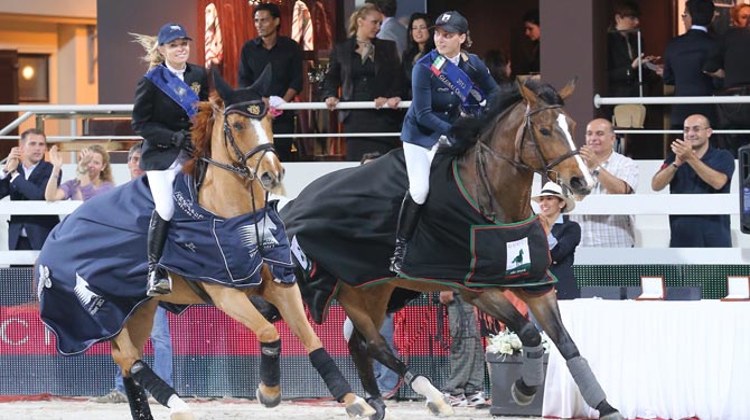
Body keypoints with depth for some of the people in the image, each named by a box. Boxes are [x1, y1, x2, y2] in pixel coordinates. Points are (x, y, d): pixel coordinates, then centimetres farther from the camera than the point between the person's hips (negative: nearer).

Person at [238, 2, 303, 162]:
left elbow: (296, 81, 2)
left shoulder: (291, 47, 5)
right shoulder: (249, 48, 9)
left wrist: (283, 101, -14)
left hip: (283, 113, -1)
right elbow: (244, 81, 5)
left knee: (282, 157, -5)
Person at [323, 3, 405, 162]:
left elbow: (397, 78, 7)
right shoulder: (341, 49, 11)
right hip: (354, 117, 1)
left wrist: (392, 97, -10)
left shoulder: (388, 47, 10)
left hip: (382, 116, -1)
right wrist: (330, 95, -1)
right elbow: (332, 77, 18)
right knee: (356, 161, -4)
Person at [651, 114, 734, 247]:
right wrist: (676, 163, -17)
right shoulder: (674, 157, 14)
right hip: (681, 237, 3)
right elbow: (656, 185, -1)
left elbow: (718, 182, -16)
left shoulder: (722, 157, 4)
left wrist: (690, 158, -21)